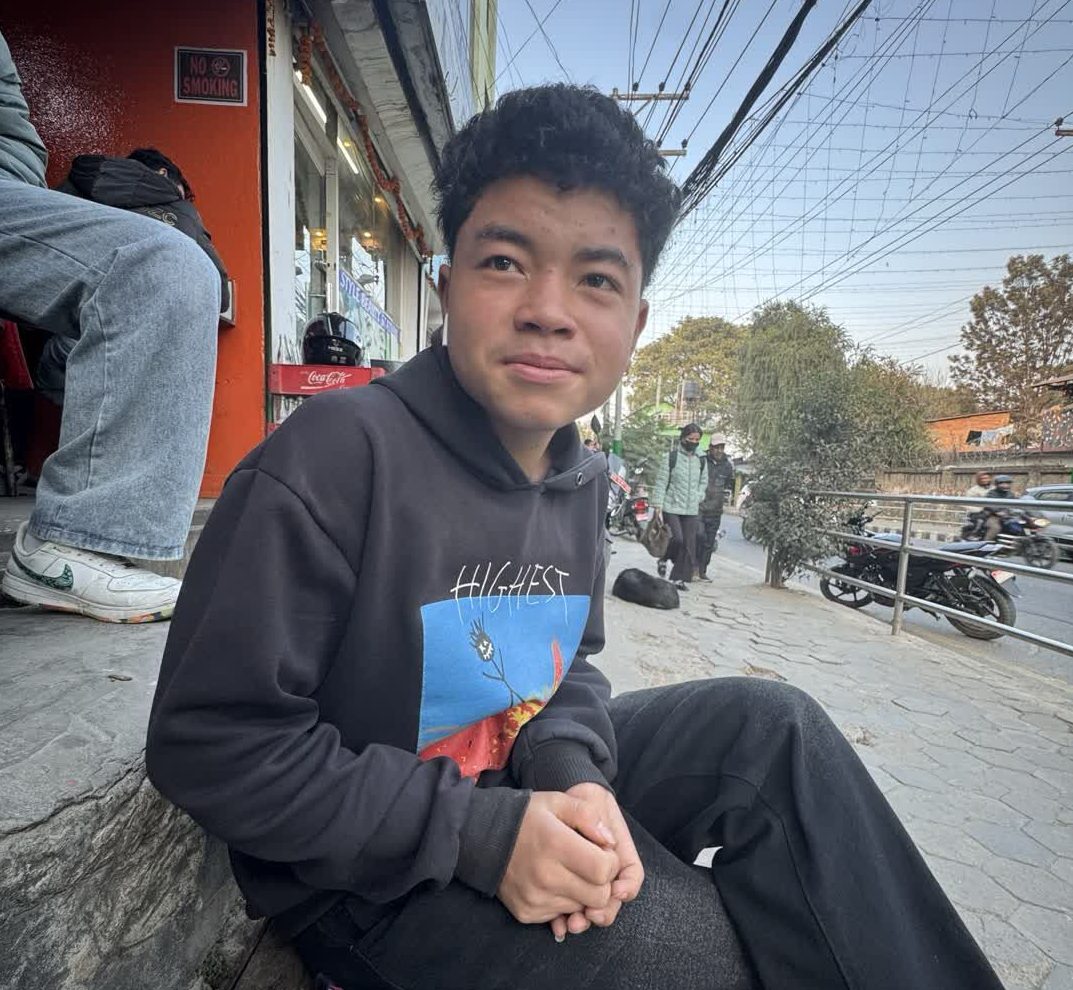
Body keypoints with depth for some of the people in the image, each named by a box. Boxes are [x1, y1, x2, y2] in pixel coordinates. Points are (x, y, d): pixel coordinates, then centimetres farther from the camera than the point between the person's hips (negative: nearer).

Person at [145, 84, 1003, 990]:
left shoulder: (583, 481, -3)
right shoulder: (336, 454, -26)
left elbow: (567, 666, 6)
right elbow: (209, 740, -23)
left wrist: (569, 772, -17)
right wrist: (482, 832, -26)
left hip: (515, 784, 6)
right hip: (366, 870, -5)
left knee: (771, 728, -6)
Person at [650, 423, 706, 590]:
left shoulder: (700, 461, 10)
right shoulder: (671, 458, -4)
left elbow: (702, 482, 22)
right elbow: (661, 482, -5)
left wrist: (698, 497, 7)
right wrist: (658, 505, -10)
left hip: (691, 510, 5)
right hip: (671, 507, -4)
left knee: (689, 545, 2)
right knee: (677, 539, -16)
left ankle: (681, 578, 13)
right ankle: (663, 559, 15)